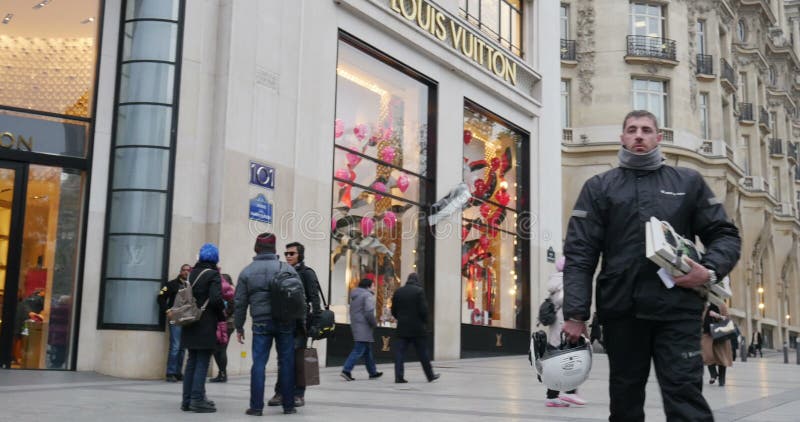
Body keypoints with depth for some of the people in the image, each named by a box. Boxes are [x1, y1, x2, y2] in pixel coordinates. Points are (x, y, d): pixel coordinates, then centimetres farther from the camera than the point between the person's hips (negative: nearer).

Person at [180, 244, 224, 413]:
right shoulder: (213, 274, -10)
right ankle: (197, 399, -3)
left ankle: (187, 399, 15)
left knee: (191, 362, 12)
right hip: (206, 326, -6)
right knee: (202, 363, -2)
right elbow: (216, 299, -18)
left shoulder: (192, 273, 11)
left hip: (191, 324, 7)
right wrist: (222, 314, -2)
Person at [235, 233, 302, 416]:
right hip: (286, 323, 0)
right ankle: (288, 405, 12)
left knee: (259, 363, 3)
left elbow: (240, 303, 5)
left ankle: (256, 406, 1)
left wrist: (239, 327, 13)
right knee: (286, 363, 7)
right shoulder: (287, 269, 2)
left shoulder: (247, 271, 4)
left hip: (261, 324, 0)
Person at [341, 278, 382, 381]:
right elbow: (369, 312, -21)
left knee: (367, 350, 16)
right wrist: (374, 323, -7)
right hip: (364, 327, -10)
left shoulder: (355, 296, 18)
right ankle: (346, 370, -15)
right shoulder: (368, 296, -10)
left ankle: (372, 372, 22)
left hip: (355, 325, 10)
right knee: (359, 350, -9)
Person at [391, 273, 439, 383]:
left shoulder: (398, 291, 6)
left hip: (402, 327, 3)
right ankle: (430, 375, 16)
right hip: (417, 327, -3)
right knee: (423, 353, 7)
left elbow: (393, 310, 8)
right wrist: (425, 321, 4)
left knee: (400, 352, 3)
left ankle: (399, 376, -4)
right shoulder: (419, 291, -8)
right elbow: (423, 309, -12)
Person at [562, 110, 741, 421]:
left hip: (677, 308, -1)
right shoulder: (599, 187, 9)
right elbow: (579, 253, 2)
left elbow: (724, 234, 12)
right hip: (621, 309, 1)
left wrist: (710, 270, -11)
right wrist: (576, 314, -8)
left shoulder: (688, 182, 12)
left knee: (685, 395, -8)